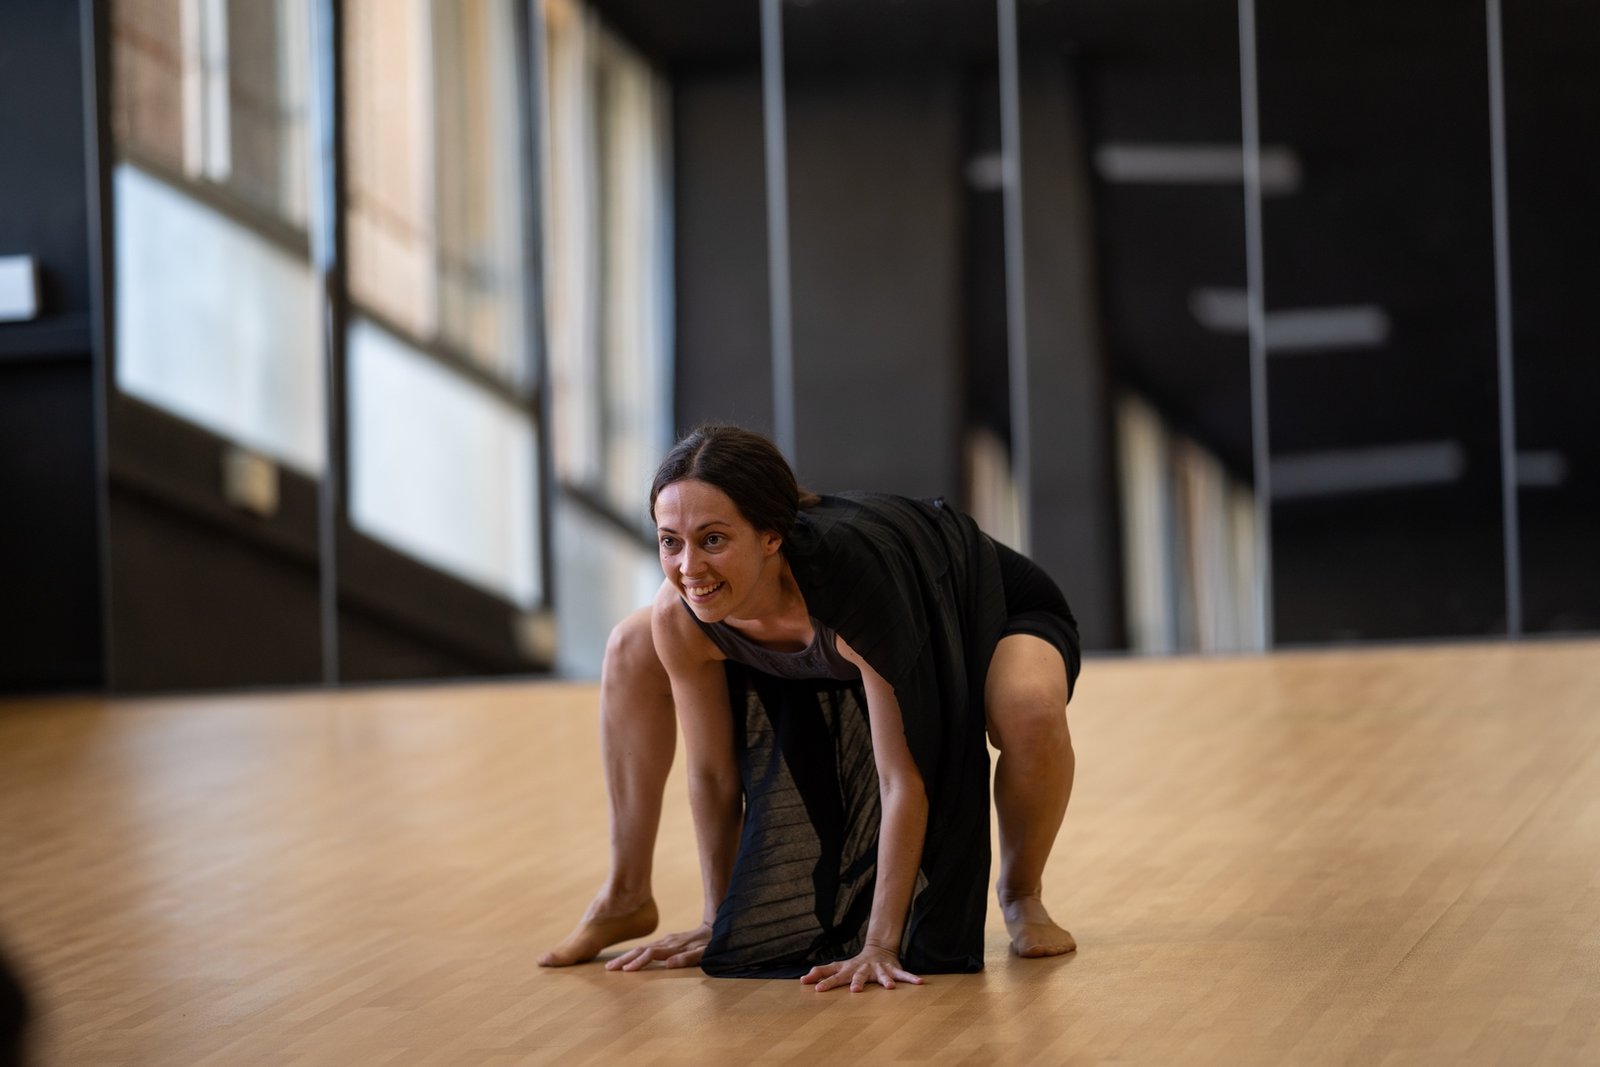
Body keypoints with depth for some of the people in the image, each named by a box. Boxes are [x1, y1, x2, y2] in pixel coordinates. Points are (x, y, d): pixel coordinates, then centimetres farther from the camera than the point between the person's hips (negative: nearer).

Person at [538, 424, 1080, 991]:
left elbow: (903, 780, -40)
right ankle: (626, 898, 14)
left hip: (986, 614, -5)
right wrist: (719, 924, -5)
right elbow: (713, 775, -13)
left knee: (1030, 708, -39)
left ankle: (1021, 893, -7)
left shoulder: (851, 578, -45)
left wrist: (880, 947, -38)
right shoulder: (680, 618, -29)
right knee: (630, 650, -2)